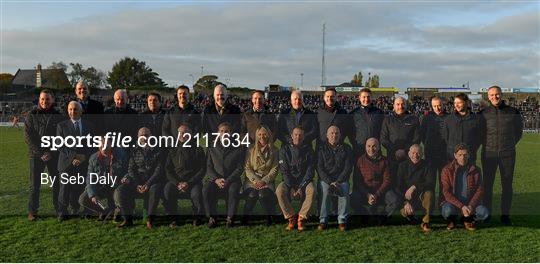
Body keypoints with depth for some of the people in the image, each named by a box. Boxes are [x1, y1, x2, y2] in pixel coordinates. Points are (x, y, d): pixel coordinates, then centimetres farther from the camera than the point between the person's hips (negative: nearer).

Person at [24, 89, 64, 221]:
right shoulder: (32, 115, 3)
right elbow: (28, 136, -2)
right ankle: (32, 211, 10)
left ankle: (59, 209, 12)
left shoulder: (58, 116, 5)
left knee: (57, 183, 3)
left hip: (54, 155, 1)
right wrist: (41, 153, -9)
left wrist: (50, 153, -9)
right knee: (34, 184, 1)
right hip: (36, 155, 0)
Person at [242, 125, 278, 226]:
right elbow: (247, 168, 3)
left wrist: (264, 181, -14)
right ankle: (246, 218, -10)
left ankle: (270, 217, -10)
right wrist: (255, 180, -13)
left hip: (267, 181, -1)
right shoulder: (251, 150, 10)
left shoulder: (274, 151, 8)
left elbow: (274, 169, 1)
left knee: (263, 194, -32)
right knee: (252, 194, -30)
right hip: (252, 180, 1)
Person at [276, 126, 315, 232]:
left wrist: (301, 187, -16)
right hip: (288, 181, 0)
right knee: (279, 191, -31)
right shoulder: (285, 149, 0)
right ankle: (291, 218, -14)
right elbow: (284, 170, -5)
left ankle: (301, 218, -18)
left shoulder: (308, 149, 2)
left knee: (311, 190, -33)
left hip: (304, 180, 0)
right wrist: (292, 188, -17)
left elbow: (310, 170, -3)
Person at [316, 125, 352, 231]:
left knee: (344, 190, -31)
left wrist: (338, 181, -13)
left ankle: (342, 220, -21)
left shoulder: (346, 149, 9)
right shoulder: (322, 148, 6)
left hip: (341, 179, 0)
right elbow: (320, 168, 0)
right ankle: (323, 220, -25)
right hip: (325, 179, 0)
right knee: (324, 189, -32)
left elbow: (348, 168, 2)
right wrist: (330, 182, -14)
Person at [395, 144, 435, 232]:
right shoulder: (403, 166, 0)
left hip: (422, 197, 0)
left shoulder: (427, 166, -3)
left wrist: (414, 187, -30)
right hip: (407, 198, 1)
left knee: (429, 193, -33)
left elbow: (431, 184, -17)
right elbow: (399, 186, -7)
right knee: (405, 212, -28)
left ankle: (426, 222, -20)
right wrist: (406, 202, -21)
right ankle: (410, 214, 11)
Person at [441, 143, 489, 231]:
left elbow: (479, 191, -2)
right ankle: (451, 220, 4)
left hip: (470, 203, 2)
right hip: (453, 202, -2)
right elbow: (447, 193, -12)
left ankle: (468, 219, 9)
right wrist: (461, 206, -24)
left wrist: (471, 206, -20)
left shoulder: (475, 170, 1)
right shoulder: (447, 170, -7)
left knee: (484, 212, -26)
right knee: (447, 211, -35)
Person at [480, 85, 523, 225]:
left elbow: (518, 131, 16)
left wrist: (510, 145, 15)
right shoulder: (483, 113, 1)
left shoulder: (513, 112, 2)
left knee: (507, 185, 4)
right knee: (487, 184, 3)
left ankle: (505, 215, 14)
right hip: (489, 154, 0)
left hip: (508, 154, 0)